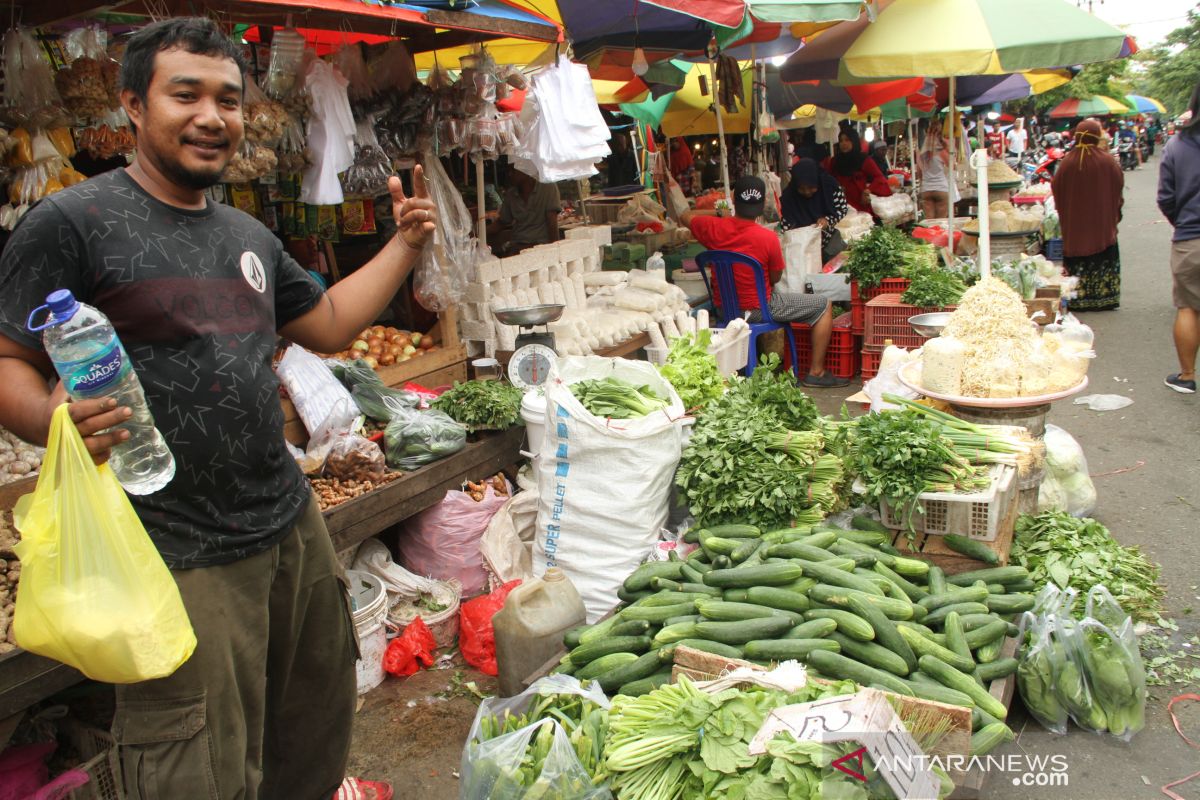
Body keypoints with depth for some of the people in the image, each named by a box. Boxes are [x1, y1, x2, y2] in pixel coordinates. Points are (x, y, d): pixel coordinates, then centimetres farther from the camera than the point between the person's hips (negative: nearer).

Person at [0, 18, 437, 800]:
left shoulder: (250, 235, 12)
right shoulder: (73, 222, -9)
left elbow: (330, 324, 21)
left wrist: (405, 245, 13)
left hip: (294, 526, 7)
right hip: (177, 559, -7)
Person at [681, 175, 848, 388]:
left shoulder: (713, 228, -13)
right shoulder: (768, 238, -23)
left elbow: (685, 216, 9)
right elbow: (775, 278, -8)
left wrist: (717, 213, 14)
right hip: (758, 310, -6)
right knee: (823, 306, 9)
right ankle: (816, 372, 11)